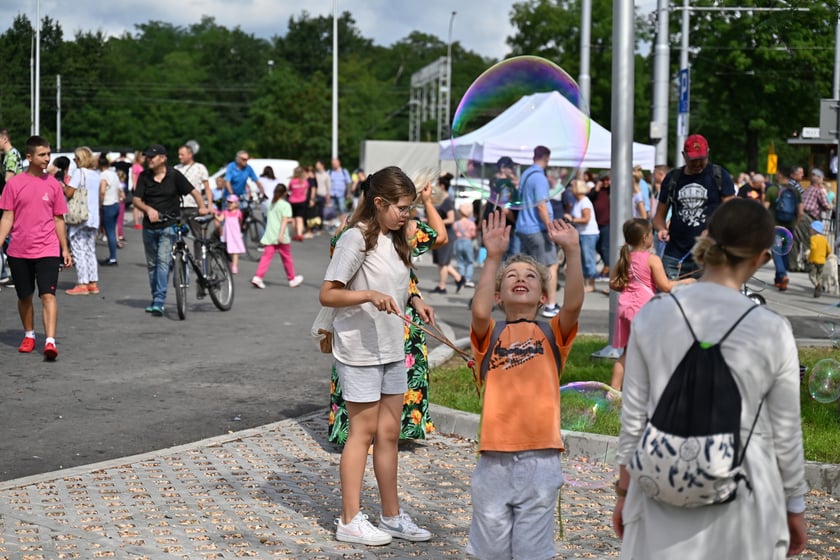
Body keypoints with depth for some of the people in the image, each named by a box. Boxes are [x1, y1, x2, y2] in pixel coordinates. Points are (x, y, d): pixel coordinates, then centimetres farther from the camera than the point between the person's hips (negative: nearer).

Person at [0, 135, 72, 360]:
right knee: (24, 297, 12)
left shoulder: (53, 184, 3)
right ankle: (29, 335, 31)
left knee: (48, 295, -14)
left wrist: (65, 249, 8)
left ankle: (50, 341, -20)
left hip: (47, 250, -1)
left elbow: (58, 219, 9)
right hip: (19, 251, 1)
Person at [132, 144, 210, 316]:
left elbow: (194, 191, 0)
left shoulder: (174, 175, -5)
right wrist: (148, 209, -20)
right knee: (151, 264, 12)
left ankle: (159, 302, -18)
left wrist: (202, 207, -16)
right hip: (149, 226, 4)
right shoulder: (144, 176, 2)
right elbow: (136, 200, 0)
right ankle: (155, 300, 25)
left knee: (163, 261, -16)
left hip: (168, 226, -4)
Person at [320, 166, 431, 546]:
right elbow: (327, 294, -18)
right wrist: (369, 295, -29)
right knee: (363, 431, -2)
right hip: (359, 350, -7)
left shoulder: (394, 240, 10)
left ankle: (392, 516, 19)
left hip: (391, 350, 7)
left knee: (389, 433, 11)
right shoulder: (356, 238, -14)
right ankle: (350, 521, 6)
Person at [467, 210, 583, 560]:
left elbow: (573, 304, -12)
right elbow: (479, 312, -16)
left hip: (540, 459, 0)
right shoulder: (489, 336, 6)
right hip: (494, 459, 0)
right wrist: (494, 257, -20)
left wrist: (572, 251, -21)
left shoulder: (553, 334, 8)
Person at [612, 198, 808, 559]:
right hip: (740, 496, -2)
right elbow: (786, 434, -3)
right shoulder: (772, 331, -11)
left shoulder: (652, 316, -6)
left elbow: (634, 416, 0)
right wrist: (795, 508, 11)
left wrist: (624, 490, 12)